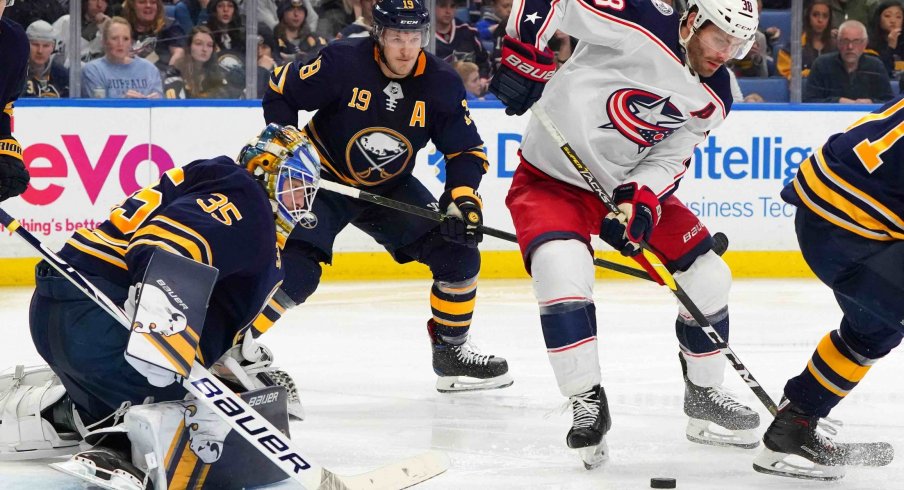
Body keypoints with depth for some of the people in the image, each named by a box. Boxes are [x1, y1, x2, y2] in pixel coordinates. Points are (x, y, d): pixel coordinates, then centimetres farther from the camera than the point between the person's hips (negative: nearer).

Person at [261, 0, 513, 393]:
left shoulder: (441, 83, -12)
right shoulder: (342, 62, -23)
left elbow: (466, 149, -4)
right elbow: (281, 91, -11)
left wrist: (463, 196, -21)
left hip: (390, 190, 5)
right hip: (323, 180, -4)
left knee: (459, 254, -4)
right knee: (296, 269, -25)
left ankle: (452, 352, 13)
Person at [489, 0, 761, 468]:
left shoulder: (712, 100, -3)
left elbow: (669, 158, -5)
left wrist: (640, 199, -22)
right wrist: (524, 52, -30)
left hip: (633, 184, 6)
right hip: (552, 178, -6)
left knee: (708, 276, 2)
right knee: (562, 269, -31)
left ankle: (704, 396, 21)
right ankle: (588, 403, -18)